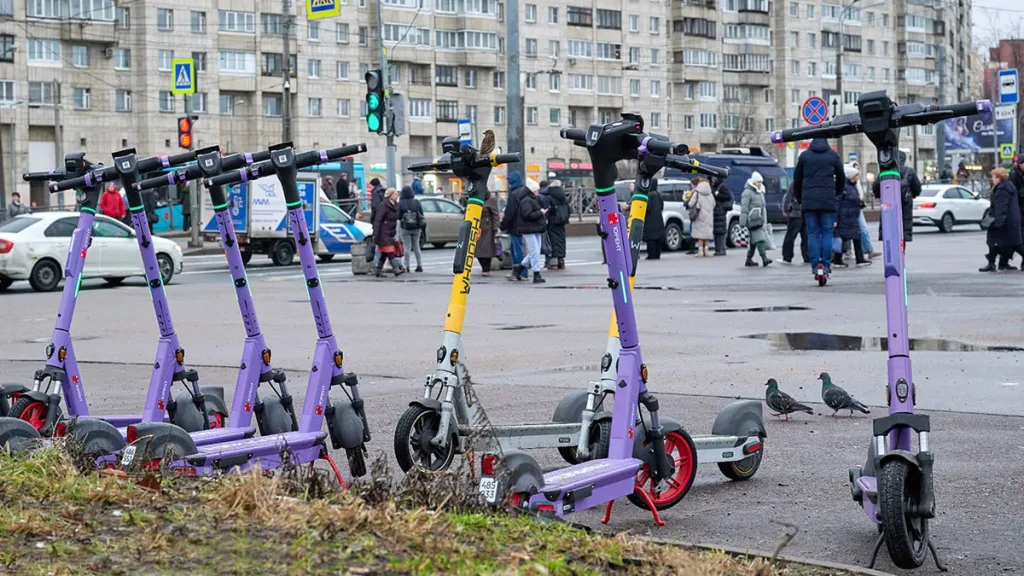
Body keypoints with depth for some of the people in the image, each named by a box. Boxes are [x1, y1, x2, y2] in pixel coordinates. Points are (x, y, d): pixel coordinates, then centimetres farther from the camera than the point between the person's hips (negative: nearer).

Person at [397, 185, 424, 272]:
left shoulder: (400, 203, -11)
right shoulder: (416, 202, -3)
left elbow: (398, 216, -10)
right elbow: (421, 215, 0)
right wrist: (421, 227, 9)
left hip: (405, 228, -3)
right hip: (416, 228, 3)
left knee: (407, 247, 1)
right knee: (416, 247, 13)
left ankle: (407, 266, -3)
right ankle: (419, 265, 11)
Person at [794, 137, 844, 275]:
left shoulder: (804, 156, 7)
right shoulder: (833, 155, 7)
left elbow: (797, 179, 11)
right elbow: (841, 178, 15)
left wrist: (799, 199, 22)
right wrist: (837, 194, 30)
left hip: (809, 201, 0)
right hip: (828, 201, 0)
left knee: (813, 233, 2)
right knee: (827, 232, 3)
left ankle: (815, 264, -4)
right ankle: (826, 264, -3)